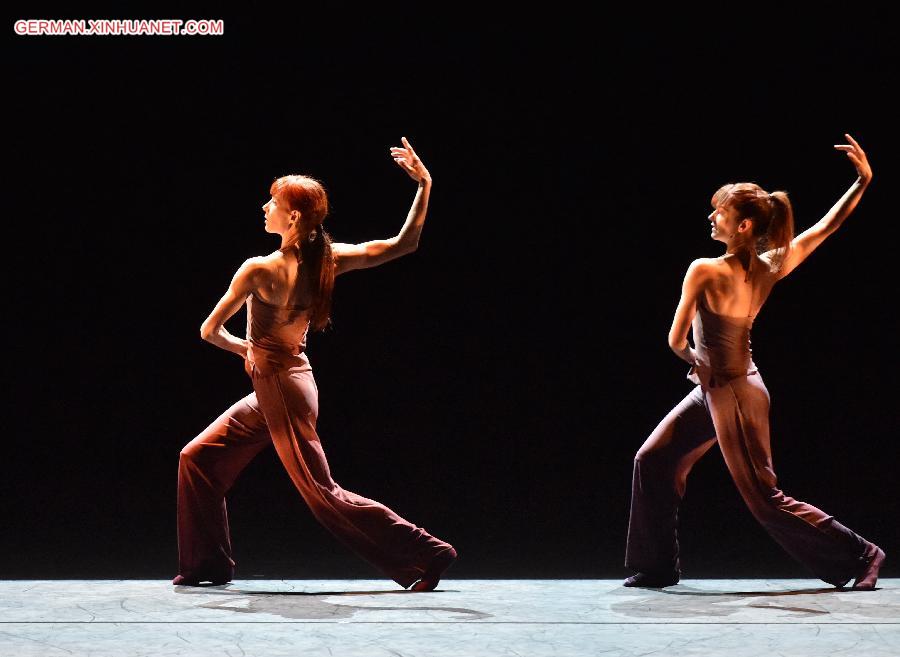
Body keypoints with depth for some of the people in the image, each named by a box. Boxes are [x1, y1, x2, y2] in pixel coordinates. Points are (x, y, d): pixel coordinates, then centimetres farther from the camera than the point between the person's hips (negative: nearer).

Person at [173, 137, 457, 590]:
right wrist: (424, 185, 0)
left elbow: (210, 330, -10)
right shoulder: (325, 260, -2)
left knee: (324, 495, -3)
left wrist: (244, 348, 10)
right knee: (197, 459, 14)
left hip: (281, 388, -9)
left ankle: (427, 553, 1)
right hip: (271, 390, 9)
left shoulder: (261, 270, -20)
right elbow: (403, 244, -4)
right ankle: (207, 565, 21)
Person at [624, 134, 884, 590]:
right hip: (714, 392, 9)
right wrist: (863, 181, 7)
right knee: (652, 460, 13)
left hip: (730, 393, -9)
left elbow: (676, 340, -17)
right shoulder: (769, 269, -5)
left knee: (764, 498, 1)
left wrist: (696, 362, 5)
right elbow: (824, 228, -3)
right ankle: (659, 566, 20)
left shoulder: (704, 271, -23)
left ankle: (858, 554, 9)